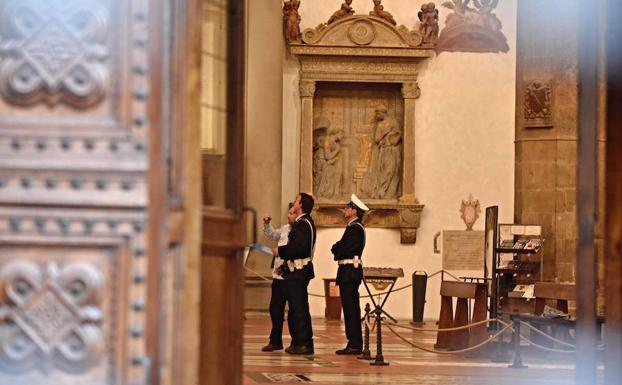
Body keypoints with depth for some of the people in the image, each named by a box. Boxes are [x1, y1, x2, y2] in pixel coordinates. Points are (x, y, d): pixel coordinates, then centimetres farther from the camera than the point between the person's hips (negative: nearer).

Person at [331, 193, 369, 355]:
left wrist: (336, 248, -5)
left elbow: (347, 249, -21)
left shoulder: (355, 228, -13)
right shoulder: (354, 227, 19)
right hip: (348, 271, 10)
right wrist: (338, 249, -1)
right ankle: (354, 343, 15)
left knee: (350, 308, -9)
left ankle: (355, 344, -9)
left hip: (350, 271, -10)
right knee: (350, 308, 12)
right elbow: (344, 247, 18)